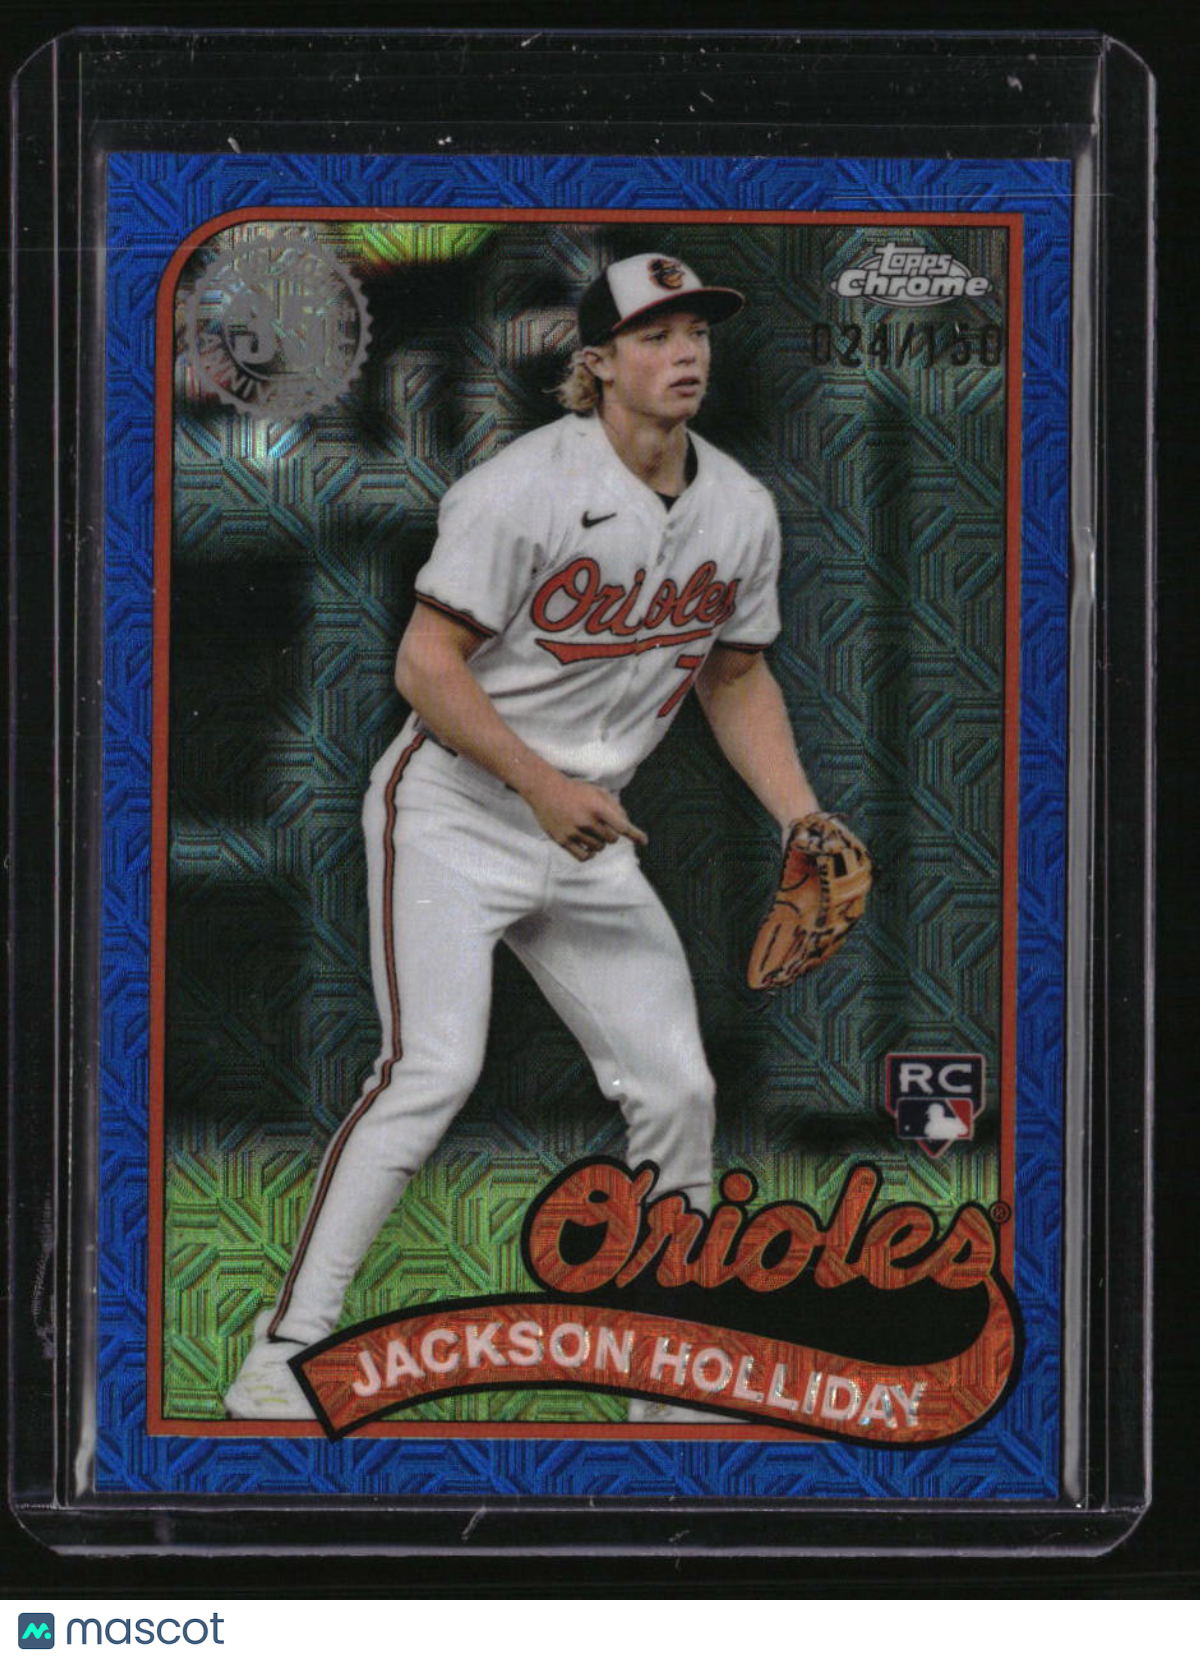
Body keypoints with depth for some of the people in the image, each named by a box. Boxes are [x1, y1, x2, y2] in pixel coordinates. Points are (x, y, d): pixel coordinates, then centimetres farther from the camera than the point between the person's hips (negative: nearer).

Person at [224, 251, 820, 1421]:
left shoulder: (742, 511, 4)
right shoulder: (527, 488, -16)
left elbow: (736, 677, 17)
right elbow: (425, 664, -16)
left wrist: (802, 821, 5)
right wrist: (541, 784, -24)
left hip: (591, 842, 6)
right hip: (452, 810, -6)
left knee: (676, 1086, 2)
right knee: (435, 1066, -21)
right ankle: (284, 1355, -16)